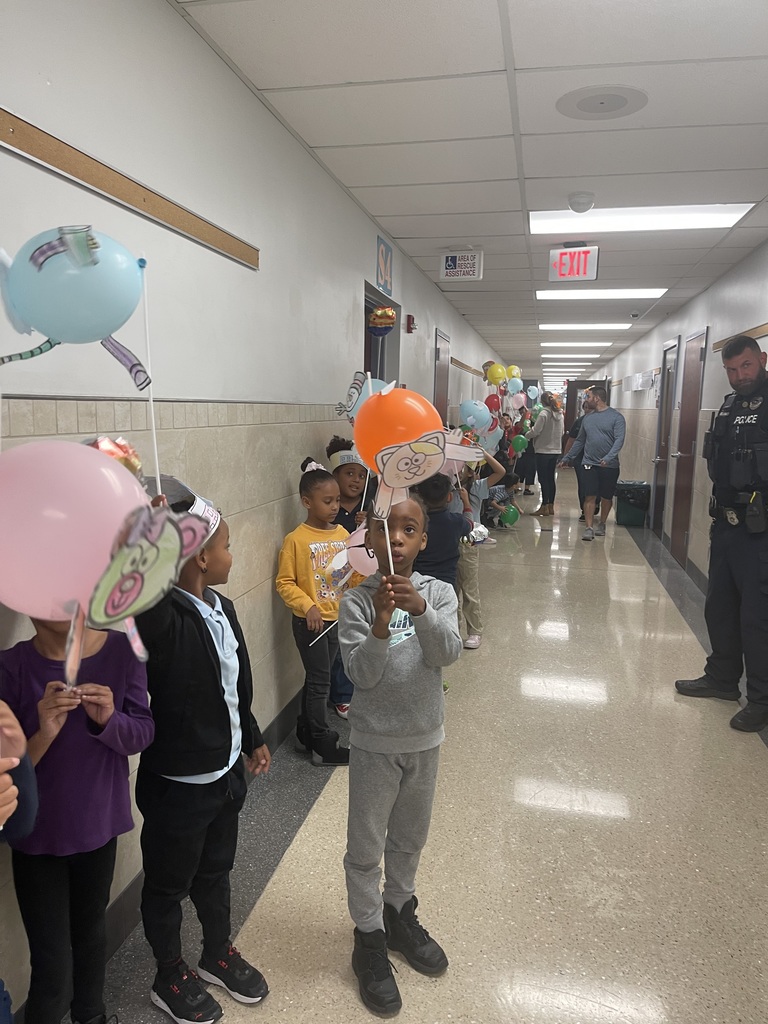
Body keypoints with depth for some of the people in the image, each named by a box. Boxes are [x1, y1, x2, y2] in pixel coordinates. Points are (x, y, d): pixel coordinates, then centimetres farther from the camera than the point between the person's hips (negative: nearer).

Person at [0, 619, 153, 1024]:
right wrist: (45, 733, -33)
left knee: (93, 928, 25)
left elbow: (143, 733, -8)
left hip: (100, 823, 3)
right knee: (52, 966, 4)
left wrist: (109, 720, -28)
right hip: (37, 836, -3)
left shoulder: (122, 651, -15)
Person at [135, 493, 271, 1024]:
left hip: (227, 774, 7)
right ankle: (171, 978, 46)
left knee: (215, 871, 28)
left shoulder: (221, 607, -3)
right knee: (168, 886, 20)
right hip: (177, 786, -7)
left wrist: (253, 739, 18)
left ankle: (220, 952, 53)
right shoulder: (161, 619, -27)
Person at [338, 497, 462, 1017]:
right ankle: (370, 940, 35)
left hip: (424, 739, 3)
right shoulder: (357, 600, -15)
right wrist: (381, 623, -37)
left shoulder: (438, 592, -8)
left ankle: (400, 914, 47)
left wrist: (420, 609, -39)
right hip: (375, 743, -2)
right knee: (366, 847, 12)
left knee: (410, 840, 23)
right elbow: (361, 674, -21)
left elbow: (448, 653, -22)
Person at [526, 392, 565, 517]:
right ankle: (551, 506, 16)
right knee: (551, 478, 12)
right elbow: (561, 432, 16)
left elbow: (535, 431, -17)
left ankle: (544, 507, -1)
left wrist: (526, 435, 1)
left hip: (543, 451, -7)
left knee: (543, 479, -3)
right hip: (556, 450, 7)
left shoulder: (544, 413, -14)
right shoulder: (560, 414, 9)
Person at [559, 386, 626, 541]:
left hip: (610, 466, -3)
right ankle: (589, 528, -6)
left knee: (606, 497, 10)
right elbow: (580, 441, 17)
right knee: (590, 497, -6)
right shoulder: (587, 418, 10)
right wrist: (567, 458, 14)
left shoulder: (616, 417, -6)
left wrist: (609, 457, -30)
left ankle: (601, 525, 28)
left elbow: (619, 440, -16)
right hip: (590, 464, 3)